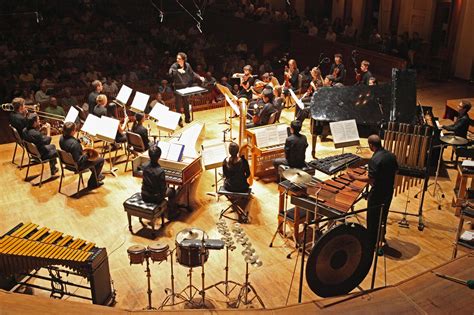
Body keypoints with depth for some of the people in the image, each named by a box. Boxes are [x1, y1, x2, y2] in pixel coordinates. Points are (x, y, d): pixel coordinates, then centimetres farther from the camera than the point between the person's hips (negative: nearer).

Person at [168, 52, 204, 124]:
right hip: (177, 87, -3)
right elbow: (170, 73, -30)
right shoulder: (174, 66, -12)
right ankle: (179, 120, 13)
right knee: (178, 104, 1)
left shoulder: (187, 65, -1)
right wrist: (178, 70, -46)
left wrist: (199, 77, 2)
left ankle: (187, 118, 28)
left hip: (186, 87, 3)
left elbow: (192, 73, 13)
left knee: (186, 103, 12)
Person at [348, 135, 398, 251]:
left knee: (373, 219, 7)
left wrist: (355, 177, -16)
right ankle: (381, 236, 42)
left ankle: (371, 243, 18)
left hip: (377, 194, -8)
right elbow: (395, 170, 10)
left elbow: (370, 178, -26)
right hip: (389, 191, 8)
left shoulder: (374, 159, -26)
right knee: (383, 215, 25)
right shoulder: (391, 155, -2)